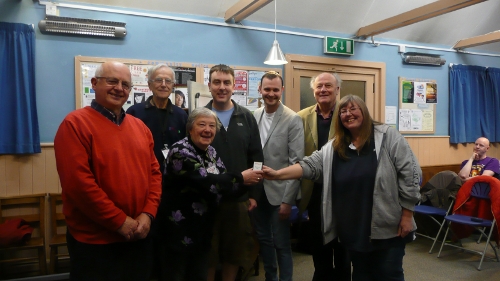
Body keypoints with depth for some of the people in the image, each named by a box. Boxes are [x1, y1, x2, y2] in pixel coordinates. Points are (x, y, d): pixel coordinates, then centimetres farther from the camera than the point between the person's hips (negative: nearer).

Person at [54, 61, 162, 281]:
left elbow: (154, 172, 8)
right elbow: (77, 182, -19)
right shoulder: (75, 123, -11)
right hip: (94, 242, -6)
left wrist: (148, 214, -6)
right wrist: (120, 221, -16)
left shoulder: (140, 127, 9)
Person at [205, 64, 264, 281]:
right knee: (207, 254, 11)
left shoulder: (247, 118, 4)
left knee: (236, 252, 15)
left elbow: (256, 158, 5)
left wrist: (254, 194, 1)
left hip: (239, 197, 2)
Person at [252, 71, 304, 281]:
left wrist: (287, 200, -14)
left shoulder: (293, 119, -10)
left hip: (278, 192, -5)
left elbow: (296, 163, -12)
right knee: (263, 240, 18)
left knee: (281, 244, 6)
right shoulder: (253, 116, 4)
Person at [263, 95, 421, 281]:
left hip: (388, 227, -4)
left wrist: (407, 216, -9)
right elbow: (309, 165, 0)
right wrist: (277, 174, -13)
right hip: (354, 231, 4)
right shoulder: (333, 147, 7)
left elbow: (409, 174, -8)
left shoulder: (388, 137, -6)